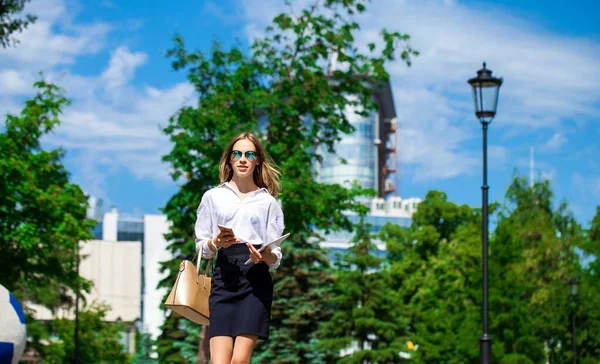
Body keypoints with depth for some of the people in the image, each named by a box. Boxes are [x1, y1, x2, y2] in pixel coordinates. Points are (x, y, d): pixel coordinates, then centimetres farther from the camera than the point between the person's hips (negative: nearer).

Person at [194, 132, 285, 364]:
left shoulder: (268, 203, 15)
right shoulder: (213, 197, 16)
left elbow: (276, 257, 10)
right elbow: (201, 248, 14)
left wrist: (265, 256, -13)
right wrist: (216, 243, -8)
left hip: (256, 278, 0)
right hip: (224, 277, 0)